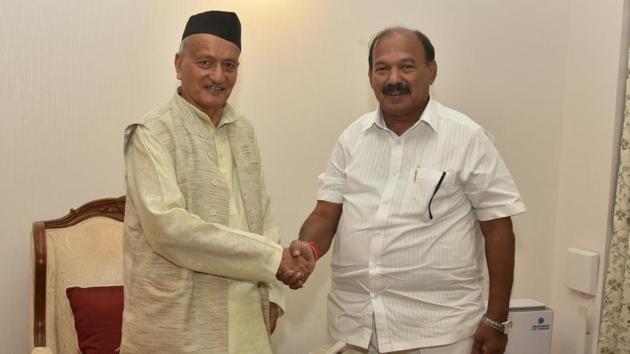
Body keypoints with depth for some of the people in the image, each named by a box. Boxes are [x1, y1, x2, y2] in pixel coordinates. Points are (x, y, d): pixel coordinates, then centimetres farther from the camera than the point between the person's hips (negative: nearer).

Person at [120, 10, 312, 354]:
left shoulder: (244, 131, 8)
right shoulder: (153, 134, -12)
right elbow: (168, 226, -22)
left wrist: (271, 290, 2)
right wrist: (271, 257, -19)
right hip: (177, 326, -6)